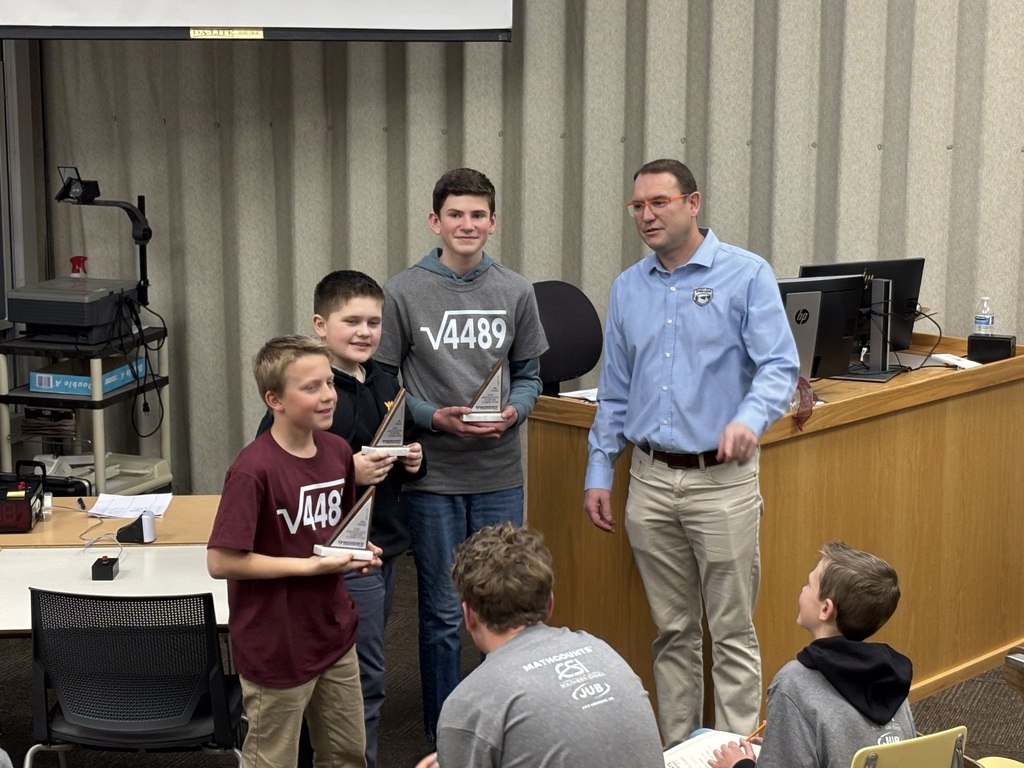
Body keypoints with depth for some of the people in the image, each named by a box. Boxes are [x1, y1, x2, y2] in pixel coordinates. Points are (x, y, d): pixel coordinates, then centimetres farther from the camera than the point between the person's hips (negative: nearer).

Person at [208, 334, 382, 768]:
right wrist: (309, 565, -21)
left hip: (334, 635, 7)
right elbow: (221, 561, -23)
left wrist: (356, 553, -4)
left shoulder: (337, 451, 0)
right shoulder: (253, 470, -22)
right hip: (277, 648, -7)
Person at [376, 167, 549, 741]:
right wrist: (435, 418, -16)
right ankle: (445, 738, 21)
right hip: (433, 477, -2)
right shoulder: (403, 293, -4)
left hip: (501, 476, 3)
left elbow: (529, 375, 11)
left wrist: (514, 410, -10)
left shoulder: (516, 293, 4)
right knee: (443, 614, 7)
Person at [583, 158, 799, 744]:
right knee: (673, 630, 13)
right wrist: (600, 473, 12)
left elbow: (779, 366, -12)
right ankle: (679, 748, 23)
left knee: (732, 632, 0)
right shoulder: (628, 288, 12)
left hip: (722, 479, -4)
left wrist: (750, 418, -31)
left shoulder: (747, 275, -4)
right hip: (650, 480, 5)